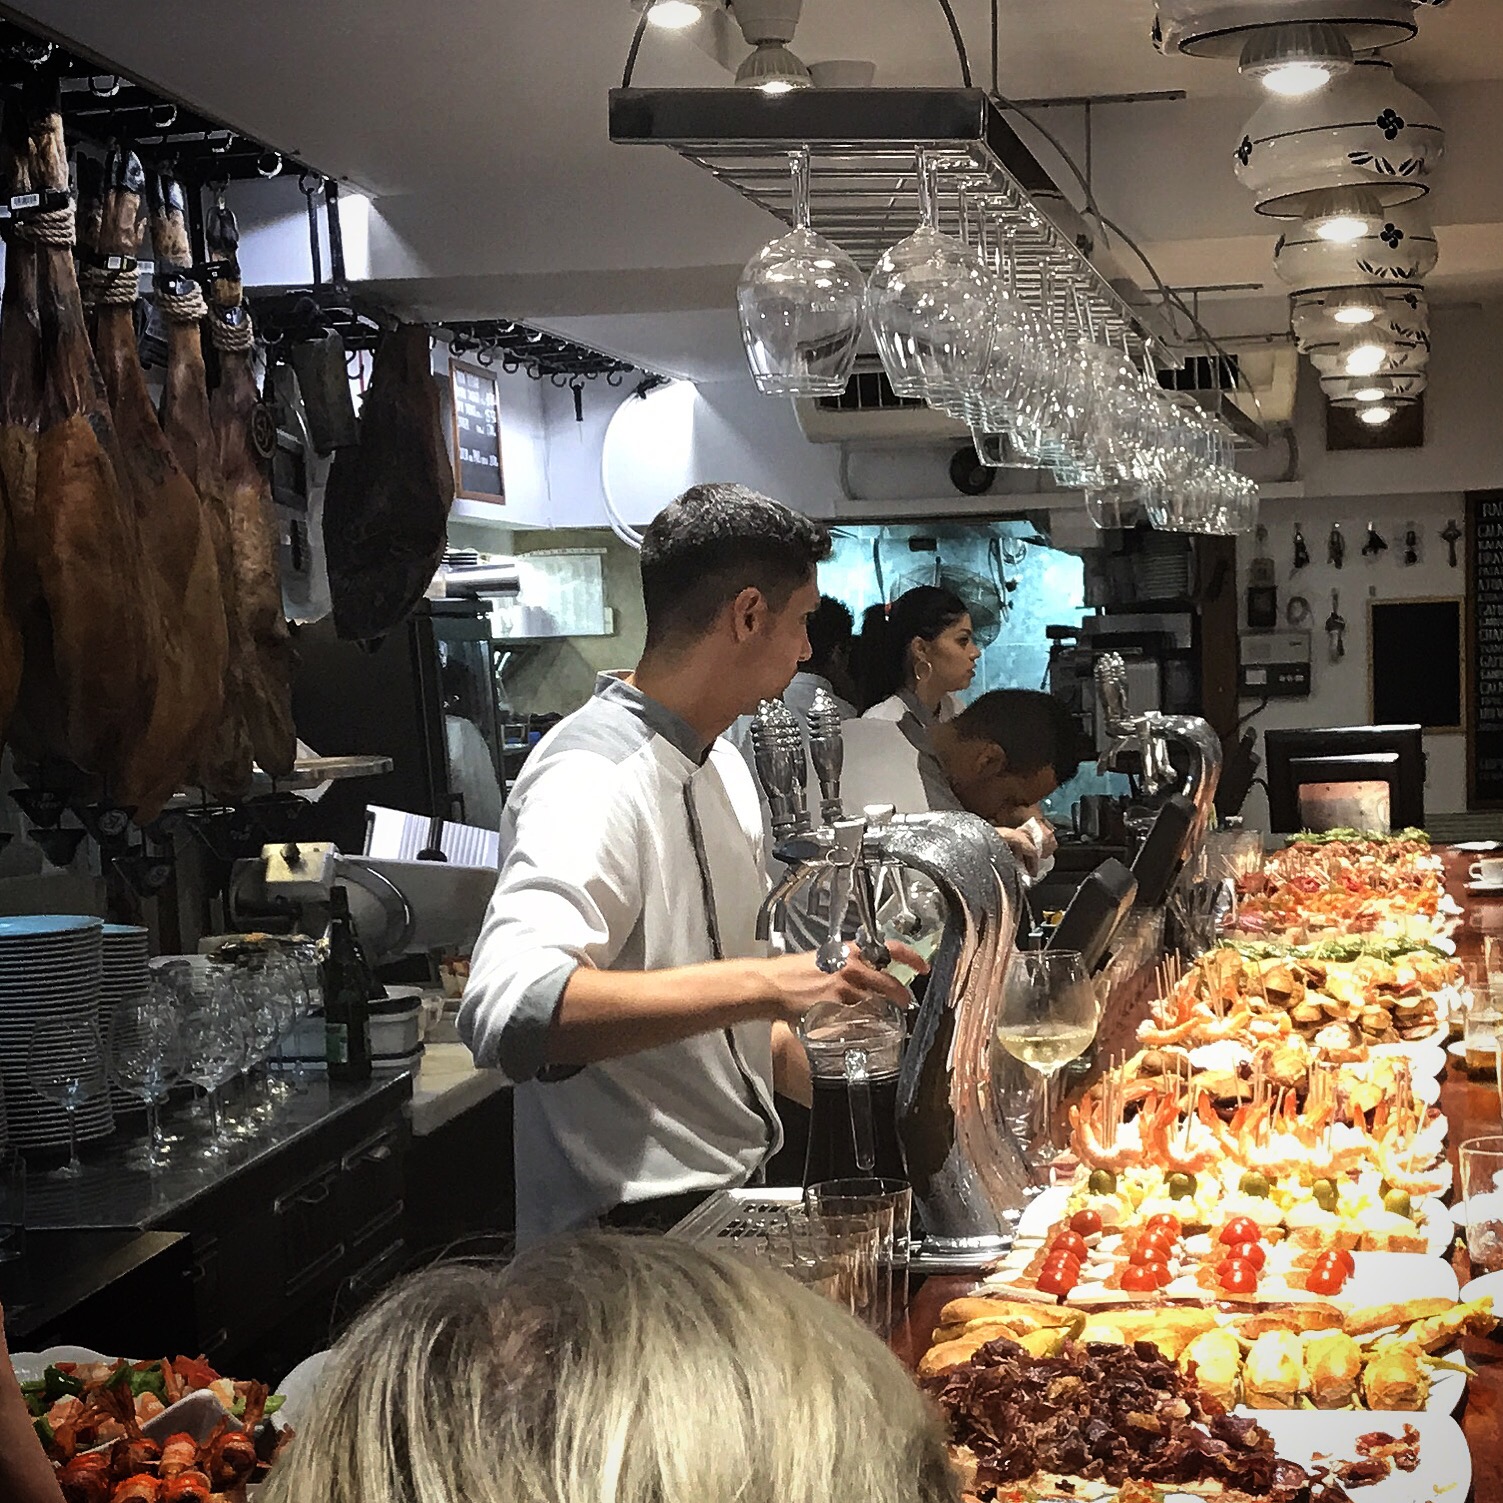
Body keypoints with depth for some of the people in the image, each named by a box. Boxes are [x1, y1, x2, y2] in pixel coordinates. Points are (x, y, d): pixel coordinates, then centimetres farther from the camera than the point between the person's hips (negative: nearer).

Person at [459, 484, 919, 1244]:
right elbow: (505, 1012, -36)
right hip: (635, 1236, -9)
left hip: (732, 1204, 9)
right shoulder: (593, 780, -19)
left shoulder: (720, 766, 13)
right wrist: (761, 984, -38)